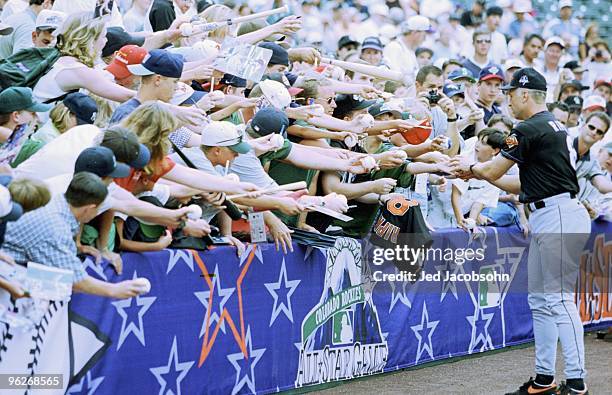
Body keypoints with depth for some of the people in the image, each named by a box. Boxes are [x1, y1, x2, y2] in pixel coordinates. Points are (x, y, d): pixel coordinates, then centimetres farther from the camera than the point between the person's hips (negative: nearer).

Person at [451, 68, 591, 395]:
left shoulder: (529, 130, -12)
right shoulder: (555, 127, 19)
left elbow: (493, 171, -5)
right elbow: (523, 186, 22)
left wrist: (472, 167, 17)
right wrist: (479, 174, 23)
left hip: (559, 218, -11)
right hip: (545, 220, 11)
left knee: (559, 299, -11)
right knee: (539, 300, 13)